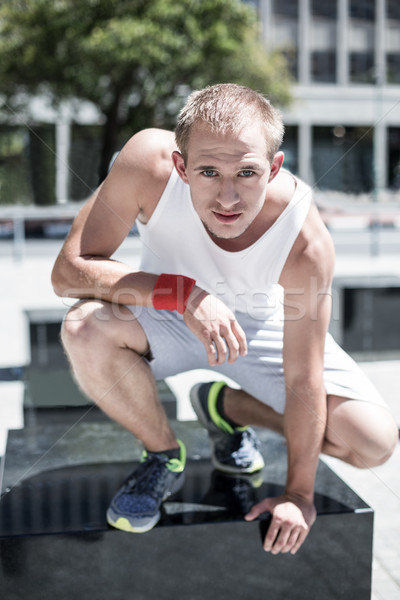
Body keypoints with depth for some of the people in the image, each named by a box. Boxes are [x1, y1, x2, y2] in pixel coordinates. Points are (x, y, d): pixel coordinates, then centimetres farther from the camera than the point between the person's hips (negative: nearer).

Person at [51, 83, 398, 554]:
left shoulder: (306, 241, -33)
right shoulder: (149, 163, -33)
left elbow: (304, 380, -23)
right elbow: (68, 270, -30)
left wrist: (299, 493, -14)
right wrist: (186, 293, -43)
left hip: (262, 326, 0)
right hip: (167, 315, 0)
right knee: (85, 329, -35)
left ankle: (226, 406, 13)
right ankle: (164, 455, -4)